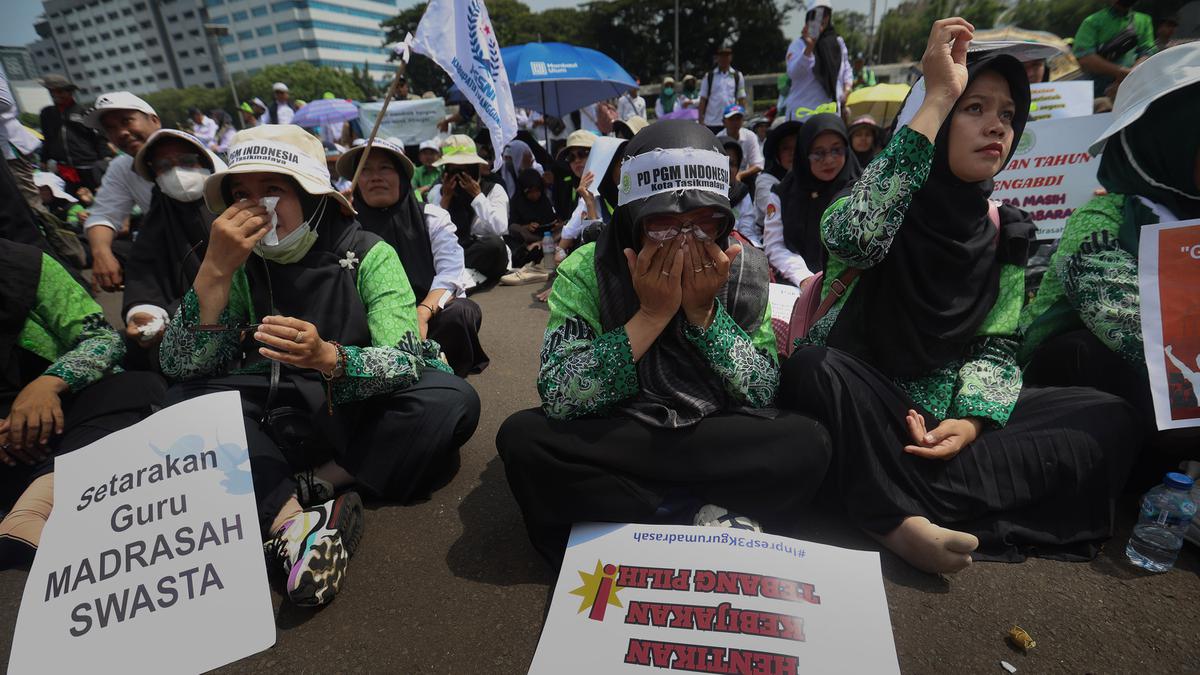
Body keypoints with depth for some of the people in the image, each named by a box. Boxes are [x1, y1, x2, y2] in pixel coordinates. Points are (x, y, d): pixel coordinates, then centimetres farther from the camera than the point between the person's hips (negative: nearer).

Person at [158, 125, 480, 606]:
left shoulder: (367, 254, -12)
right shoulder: (241, 264, -2)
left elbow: (406, 364, -22)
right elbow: (180, 367, -12)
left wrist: (328, 357, -41)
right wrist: (215, 270, -24)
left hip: (364, 411, -2)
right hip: (280, 418, 3)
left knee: (452, 402, -29)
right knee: (185, 401, -21)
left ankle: (320, 482, -19)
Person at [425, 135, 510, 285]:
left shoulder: (494, 189, 2)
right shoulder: (436, 192, 9)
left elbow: (500, 229, -15)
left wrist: (477, 195, -11)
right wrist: (446, 198, -6)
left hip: (486, 254, -1)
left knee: (493, 242, -35)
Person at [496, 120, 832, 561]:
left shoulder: (745, 268, -6)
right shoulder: (585, 271, -11)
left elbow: (761, 395, -8)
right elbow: (557, 398, -20)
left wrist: (703, 310, -20)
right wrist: (652, 314, -24)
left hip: (716, 442, 1)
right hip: (612, 439, 0)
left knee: (808, 444, -24)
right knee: (522, 438, -26)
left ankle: (612, 512, -17)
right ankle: (707, 519, -19)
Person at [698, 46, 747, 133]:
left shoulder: (737, 77, 8)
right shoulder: (708, 77, 5)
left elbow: (741, 100, 9)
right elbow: (703, 100, 4)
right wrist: (701, 121, -3)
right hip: (711, 123, -1)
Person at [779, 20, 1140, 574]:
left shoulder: (1006, 231, 6)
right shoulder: (883, 203, -8)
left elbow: (997, 347, 3)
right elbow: (850, 239, -35)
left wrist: (972, 421, -18)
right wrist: (935, 101, -28)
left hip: (952, 409, 6)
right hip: (860, 408, -5)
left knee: (1108, 421, -14)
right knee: (812, 367, -35)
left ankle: (904, 510, -28)